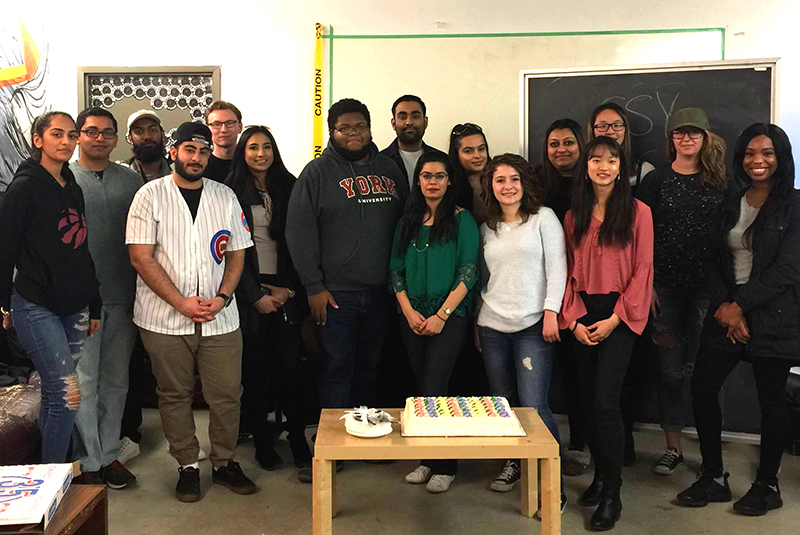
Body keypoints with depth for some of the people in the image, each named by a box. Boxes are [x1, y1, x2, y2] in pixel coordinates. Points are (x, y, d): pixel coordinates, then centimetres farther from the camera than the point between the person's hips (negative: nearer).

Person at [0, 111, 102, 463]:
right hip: (36, 307, -7)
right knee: (68, 395, -11)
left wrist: (94, 305, 16)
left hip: (73, 308, 7)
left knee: (54, 394, 13)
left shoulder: (73, 190, 14)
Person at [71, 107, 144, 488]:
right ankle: (88, 462, 14)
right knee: (83, 382, 0)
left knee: (116, 380, 11)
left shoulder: (132, 182, 9)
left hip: (122, 297, 3)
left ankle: (108, 454, 24)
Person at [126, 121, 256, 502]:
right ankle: (188, 466, 25)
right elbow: (141, 257, -6)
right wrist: (182, 302, -13)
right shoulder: (151, 195, 0)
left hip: (220, 318, 2)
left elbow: (237, 253, 10)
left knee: (226, 394, 5)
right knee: (175, 395, 9)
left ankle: (224, 463, 24)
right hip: (164, 319, -2)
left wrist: (222, 297, -6)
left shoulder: (225, 196, 9)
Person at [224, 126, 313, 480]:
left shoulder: (288, 187, 11)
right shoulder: (231, 191, 3)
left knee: (289, 367, -4)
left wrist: (287, 288, -2)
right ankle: (261, 442, 16)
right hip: (248, 293, -1)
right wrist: (256, 295, -7)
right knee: (254, 369, 3)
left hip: (285, 291, 2)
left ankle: (299, 441, 7)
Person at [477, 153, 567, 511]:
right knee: (501, 402, 10)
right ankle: (513, 463, 30)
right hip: (492, 327, 5)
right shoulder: (487, 228, 15)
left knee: (533, 407, -10)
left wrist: (551, 311, -12)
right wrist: (477, 318, 15)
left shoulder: (543, 217, 2)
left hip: (532, 325, -5)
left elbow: (556, 266, -4)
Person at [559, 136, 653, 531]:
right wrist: (574, 319, -2)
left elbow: (642, 271, -5)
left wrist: (615, 319, -11)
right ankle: (600, 475, 24)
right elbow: (569, 272, 9)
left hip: (619, 314, -4)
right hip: (582, 316, 4)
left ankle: (612, 494, 2)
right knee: (590, 400, 8)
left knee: (605, 400, -10)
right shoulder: (573, 216, 11)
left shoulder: (638, 212, -2)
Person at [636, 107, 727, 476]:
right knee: (670, 369, 6)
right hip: (666, 288, 0)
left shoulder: (720, 183, 7)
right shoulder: (656, 180, 5)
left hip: (707, 288, 0)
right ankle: (673, 447, 18)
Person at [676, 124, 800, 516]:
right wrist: (723, 307, -7)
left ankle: (767, 485, 23)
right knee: (702, 386, -2)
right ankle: (713, 477, 14)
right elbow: (714, 261, 7)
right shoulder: (731, 203, 11)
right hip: (727, 312, 5)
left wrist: (740, 305, -14)